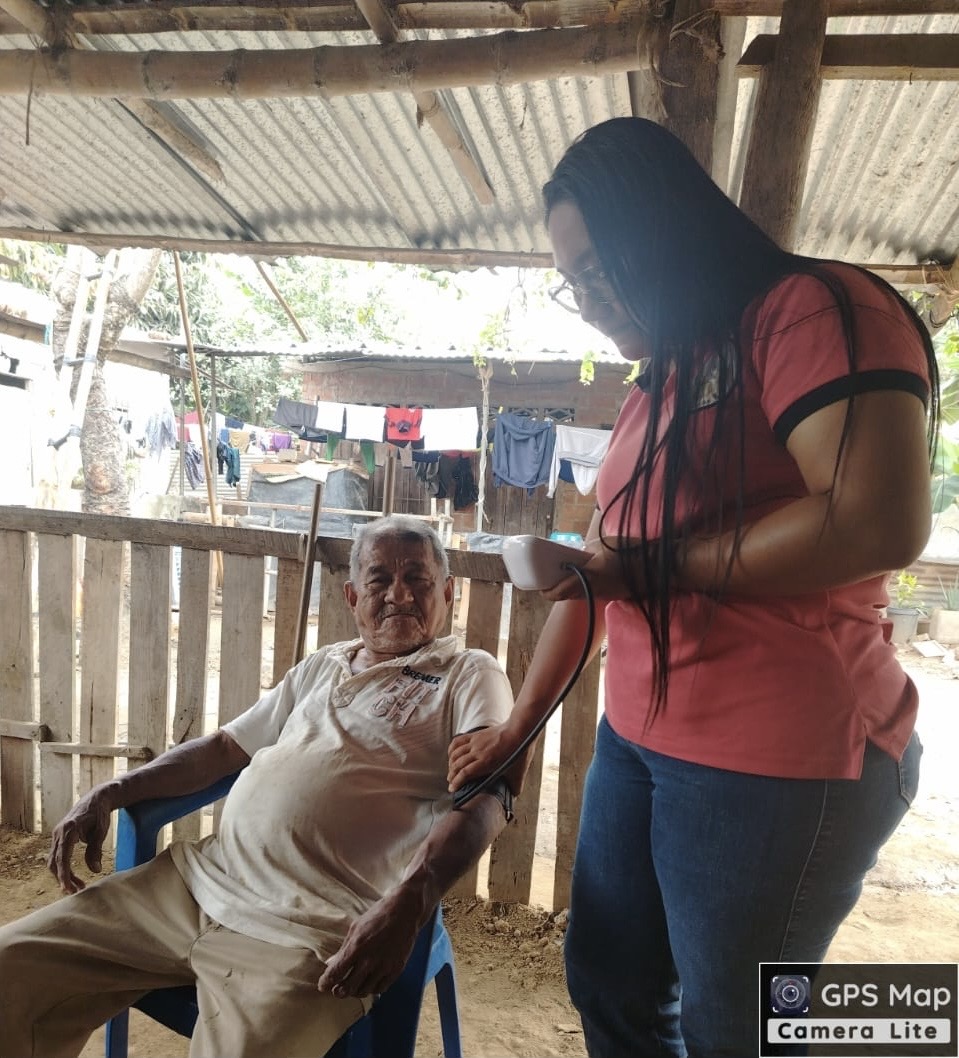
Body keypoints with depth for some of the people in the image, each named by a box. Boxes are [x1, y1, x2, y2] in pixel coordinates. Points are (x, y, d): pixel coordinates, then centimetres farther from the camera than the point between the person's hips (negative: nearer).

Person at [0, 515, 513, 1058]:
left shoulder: (470, 676, 0)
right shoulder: (323, 666, 20)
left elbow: (487, 795, -15)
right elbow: (227, 746, 24)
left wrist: (408, 904, -30)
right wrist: (110, 793, 13)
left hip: (312, 929, -5)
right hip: (202, 877, 6)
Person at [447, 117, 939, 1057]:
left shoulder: (816, 310, -10)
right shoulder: (654, 386, 14)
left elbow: (880, 522, -25)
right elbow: (594, 568, 15)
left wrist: (651, 566, -15)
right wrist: (517, 726, 15)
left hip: (776, 764, -8)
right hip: (635, 740, 8)